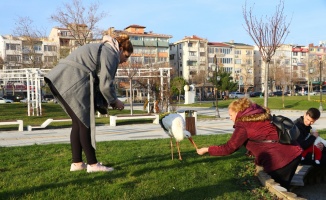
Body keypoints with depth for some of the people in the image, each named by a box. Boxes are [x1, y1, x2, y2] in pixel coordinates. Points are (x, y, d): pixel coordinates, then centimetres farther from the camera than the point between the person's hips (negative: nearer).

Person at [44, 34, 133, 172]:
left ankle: (77, 163, 18)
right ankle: (92, 164, 4)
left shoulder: (101, 49, 27)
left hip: (60, 79, 10)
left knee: (78, 123, 13)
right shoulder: (111, 54, -2)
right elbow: (105, 85, -8)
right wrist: (114, 101, 9)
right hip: (73, 81, -10)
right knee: (85, 123, -3)